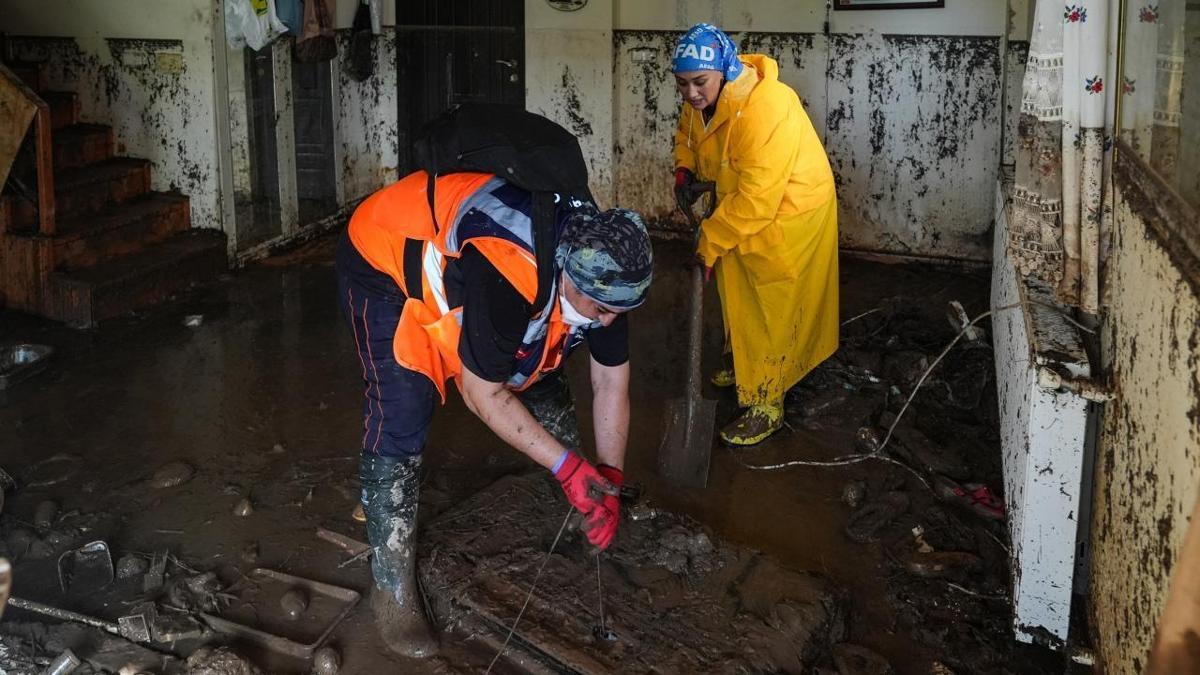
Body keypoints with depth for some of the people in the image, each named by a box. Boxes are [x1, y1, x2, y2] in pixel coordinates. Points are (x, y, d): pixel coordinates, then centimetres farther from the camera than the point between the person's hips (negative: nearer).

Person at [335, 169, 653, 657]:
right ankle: (392, 588, -9)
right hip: (386, 257, -7)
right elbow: (482, 394, -31)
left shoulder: (605, 269, -20)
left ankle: (577, 507, 31)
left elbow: (611, 381, -7)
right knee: (401, 417, -20)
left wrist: (608, 477, -11)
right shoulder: (503, 277, -43)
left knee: (542, 378, 9)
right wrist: (568, 467, -29)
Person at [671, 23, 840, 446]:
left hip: (788, 211, -8)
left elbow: (757, 198, -35)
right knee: (738, 292, 23)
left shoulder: (765, 109, -36)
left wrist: (709, 245, -27)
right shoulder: (701, 99, -10)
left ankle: (766, 406, 9)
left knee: (771, 311, -2)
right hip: (740, 205, 9)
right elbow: (687, 134, 14)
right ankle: (745, 364, 46)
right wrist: (685, 169, -6)